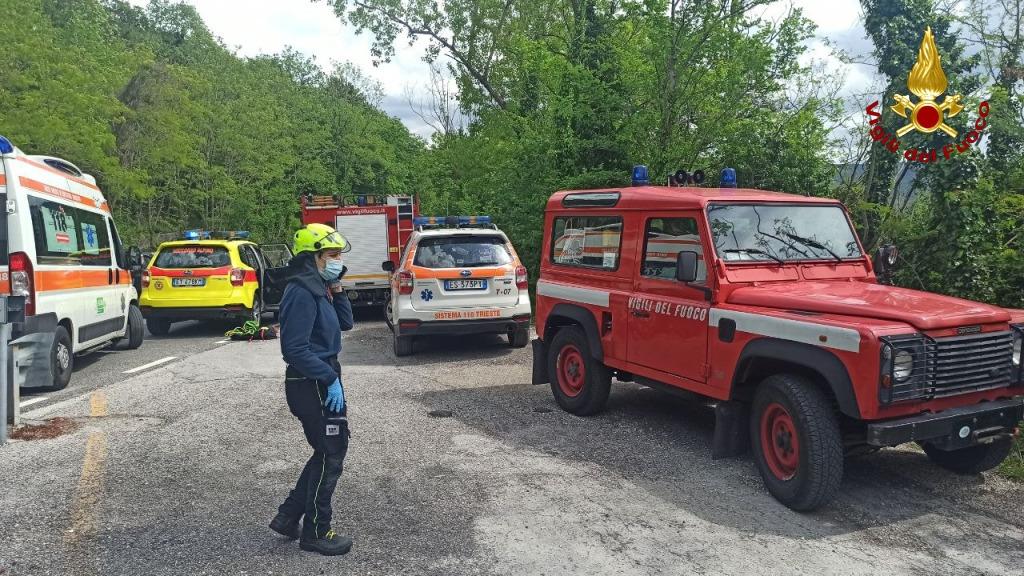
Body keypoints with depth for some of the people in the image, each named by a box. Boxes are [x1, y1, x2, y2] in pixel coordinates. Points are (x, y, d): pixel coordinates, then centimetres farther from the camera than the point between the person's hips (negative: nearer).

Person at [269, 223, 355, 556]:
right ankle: (315, 533, 17)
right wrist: (331, 379, -22)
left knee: (331, 450, 19)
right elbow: (295, 349, -25)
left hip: (321, 381, 10)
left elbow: (345, 324, 14)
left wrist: (336, 289, 2)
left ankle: (288, 516, 28)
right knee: (330, 455, 2)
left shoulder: (318, 287, 10)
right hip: (311, 385, -10)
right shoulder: (302, 292, -20)